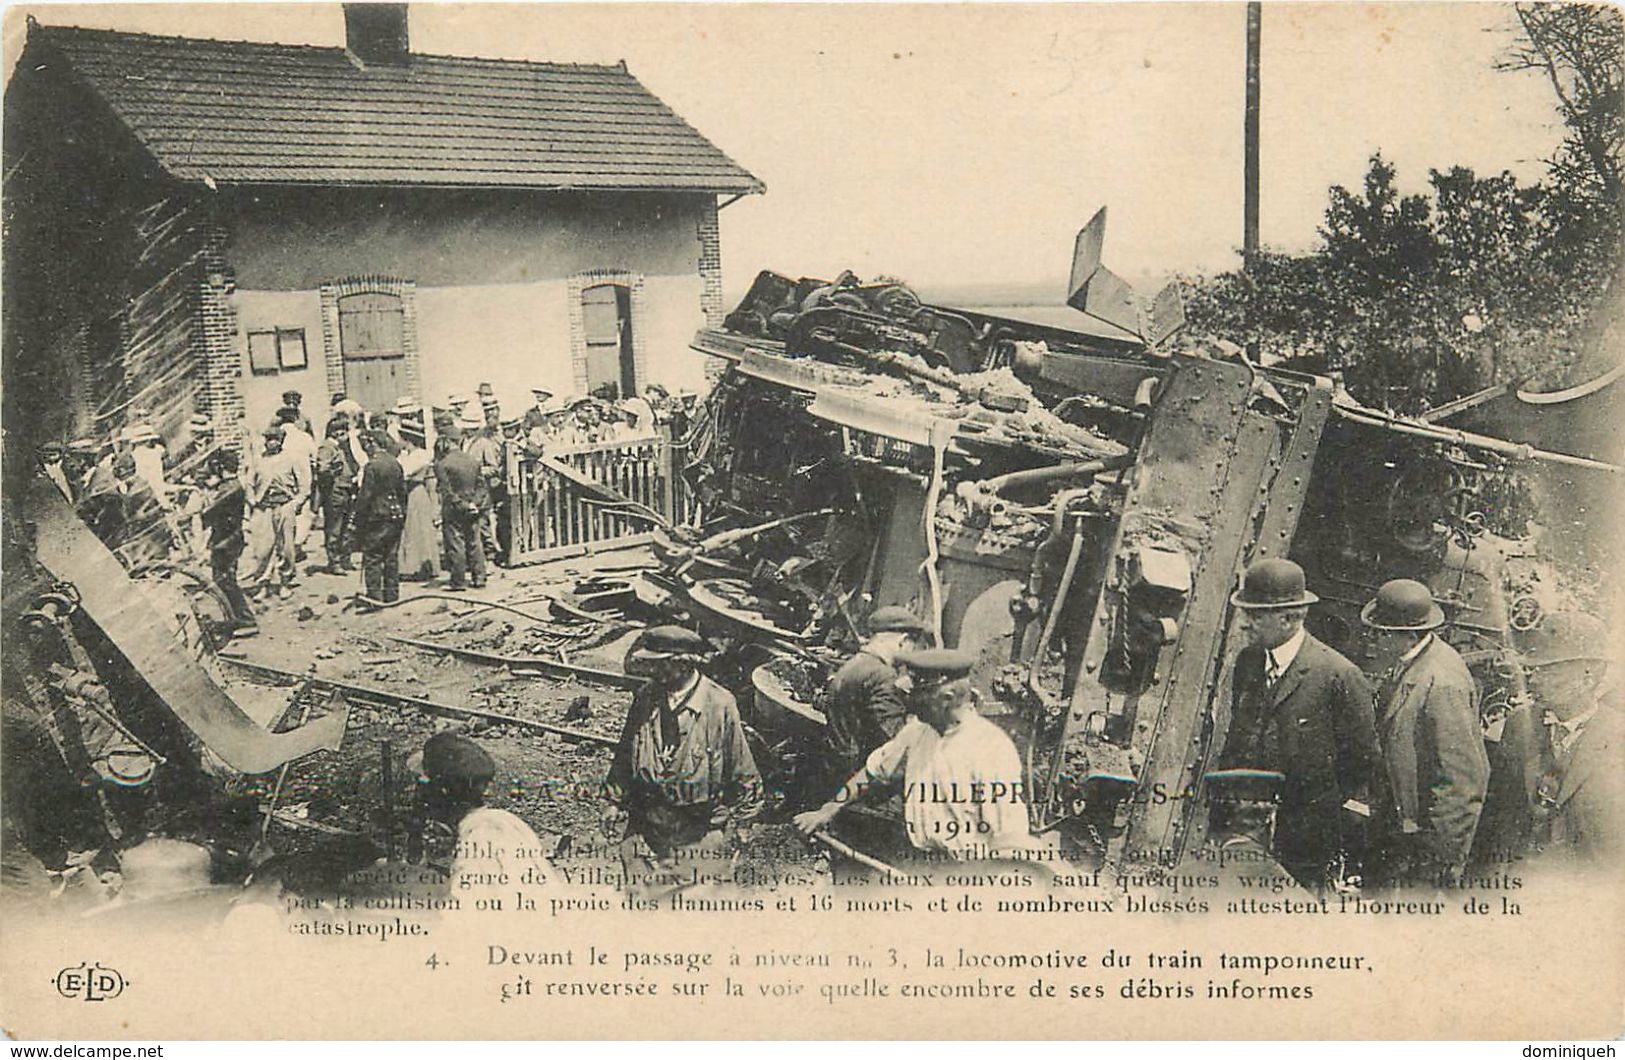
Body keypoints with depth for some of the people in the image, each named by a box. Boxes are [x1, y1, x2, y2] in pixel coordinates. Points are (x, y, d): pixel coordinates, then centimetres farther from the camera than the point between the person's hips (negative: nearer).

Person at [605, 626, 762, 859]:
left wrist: (737, 822, 4)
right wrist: (615, 803, 15)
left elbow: (744, 777, 0)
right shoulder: (644, 698, 3)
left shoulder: (720, 705, -10)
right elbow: (623, 759, 16)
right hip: (645, 826, 4)